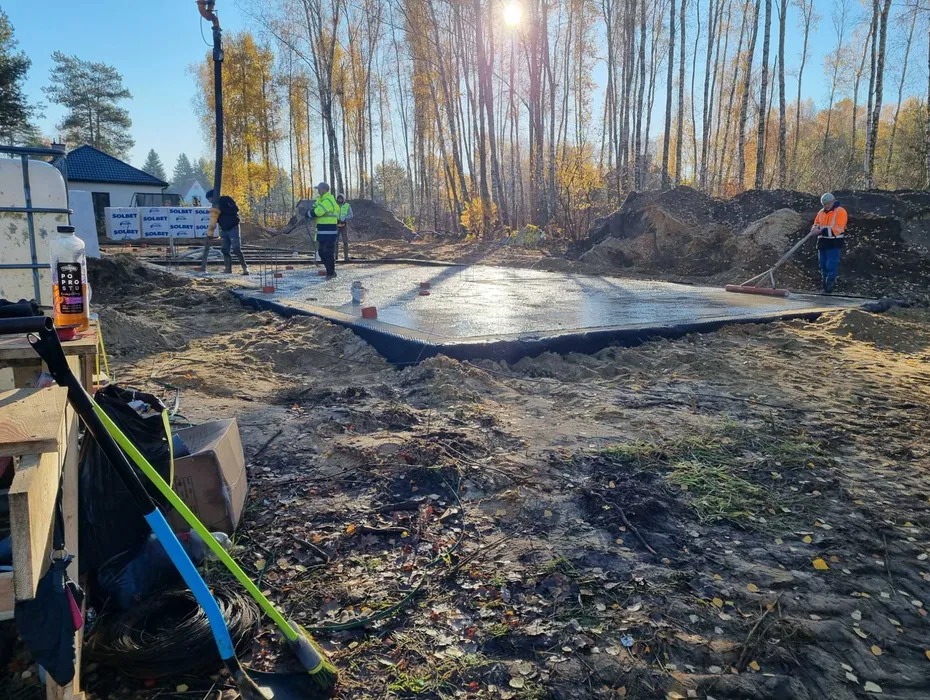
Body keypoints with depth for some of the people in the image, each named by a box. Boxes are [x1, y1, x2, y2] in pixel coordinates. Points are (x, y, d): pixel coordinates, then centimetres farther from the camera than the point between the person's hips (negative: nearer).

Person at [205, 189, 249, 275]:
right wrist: (210, 233, 2)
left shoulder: (226, 200, -6)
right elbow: (213, 222, 13)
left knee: (236, 249, -14)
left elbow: (235, 209, -21)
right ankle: (228, 269, 9)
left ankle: (245, 268, -8)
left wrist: (222, 209, -21)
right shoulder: (215, 207, 15)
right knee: (225, 250, 4)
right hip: (224, 230, 8)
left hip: (233, 228, -8)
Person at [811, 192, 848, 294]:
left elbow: (838, 229, -17)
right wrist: (815, 228, -9)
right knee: (823, 266, 9)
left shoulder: (840, 211, -7)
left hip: (834, 244, -7)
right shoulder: (821, 212, 15)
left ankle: (830, 287, -9)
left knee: (831, 266, -10)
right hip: (822, 243, 7)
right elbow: (816, 225, 17)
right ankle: (824, 285, 17)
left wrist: (823, 230, -25)